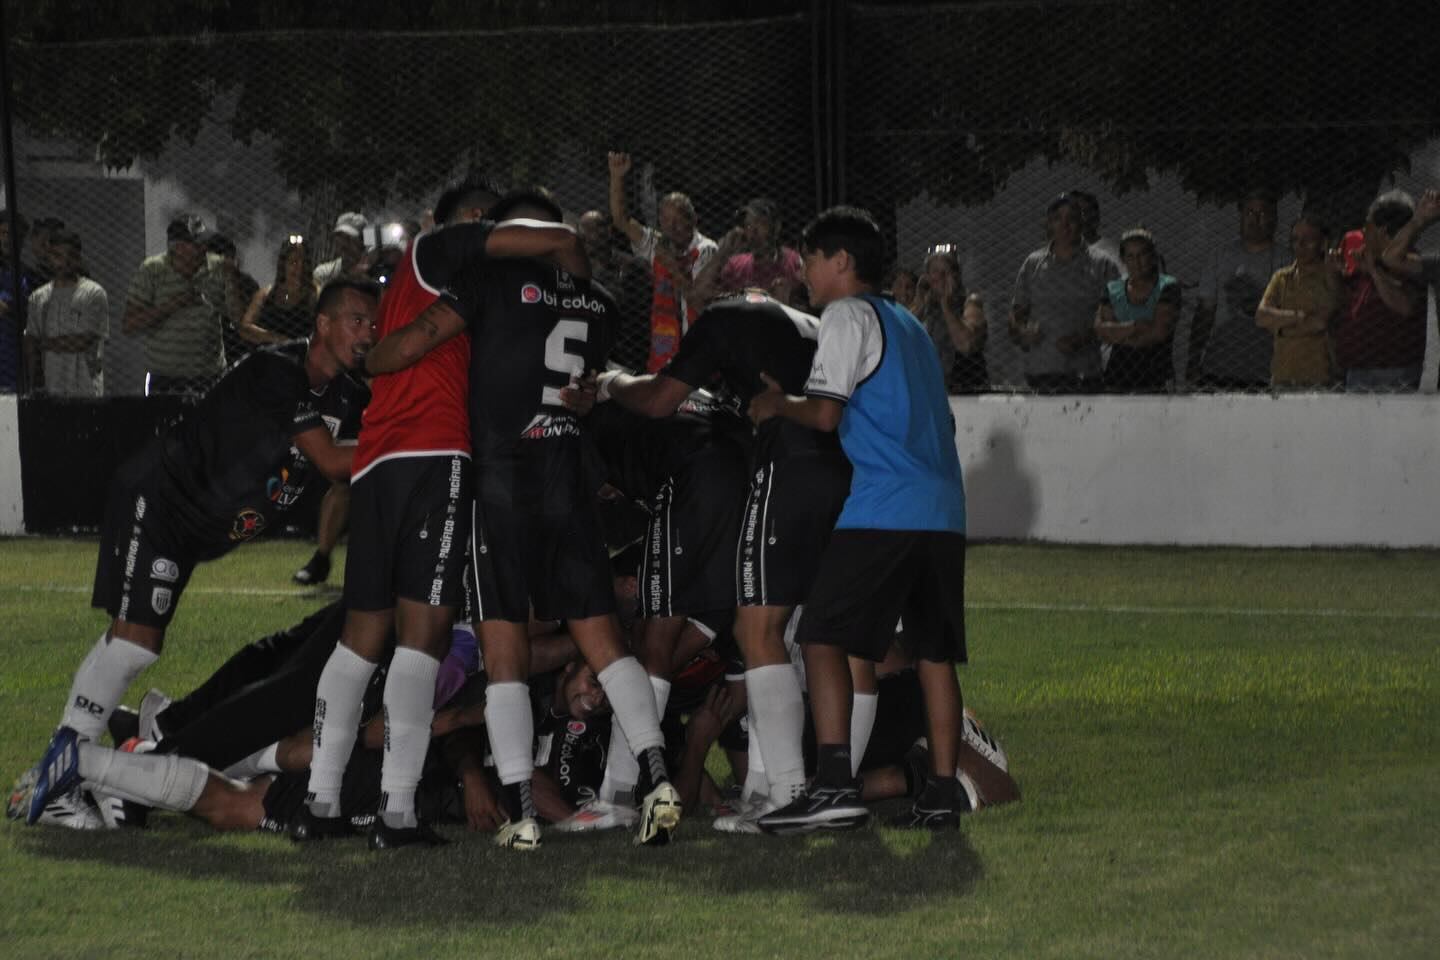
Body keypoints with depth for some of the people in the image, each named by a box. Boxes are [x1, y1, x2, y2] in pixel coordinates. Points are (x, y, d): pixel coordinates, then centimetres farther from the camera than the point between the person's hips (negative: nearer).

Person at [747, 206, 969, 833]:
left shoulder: (848, 315, 0)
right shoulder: (909, 324, 25)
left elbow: (826, 413, -9)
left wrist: (777, 405, 11)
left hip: (883, 510, -8)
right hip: (943, 509, 8)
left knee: (825, 639, -9)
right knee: (933, 652, 9)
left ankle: (834, 785, -21)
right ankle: (941, 794, 7)